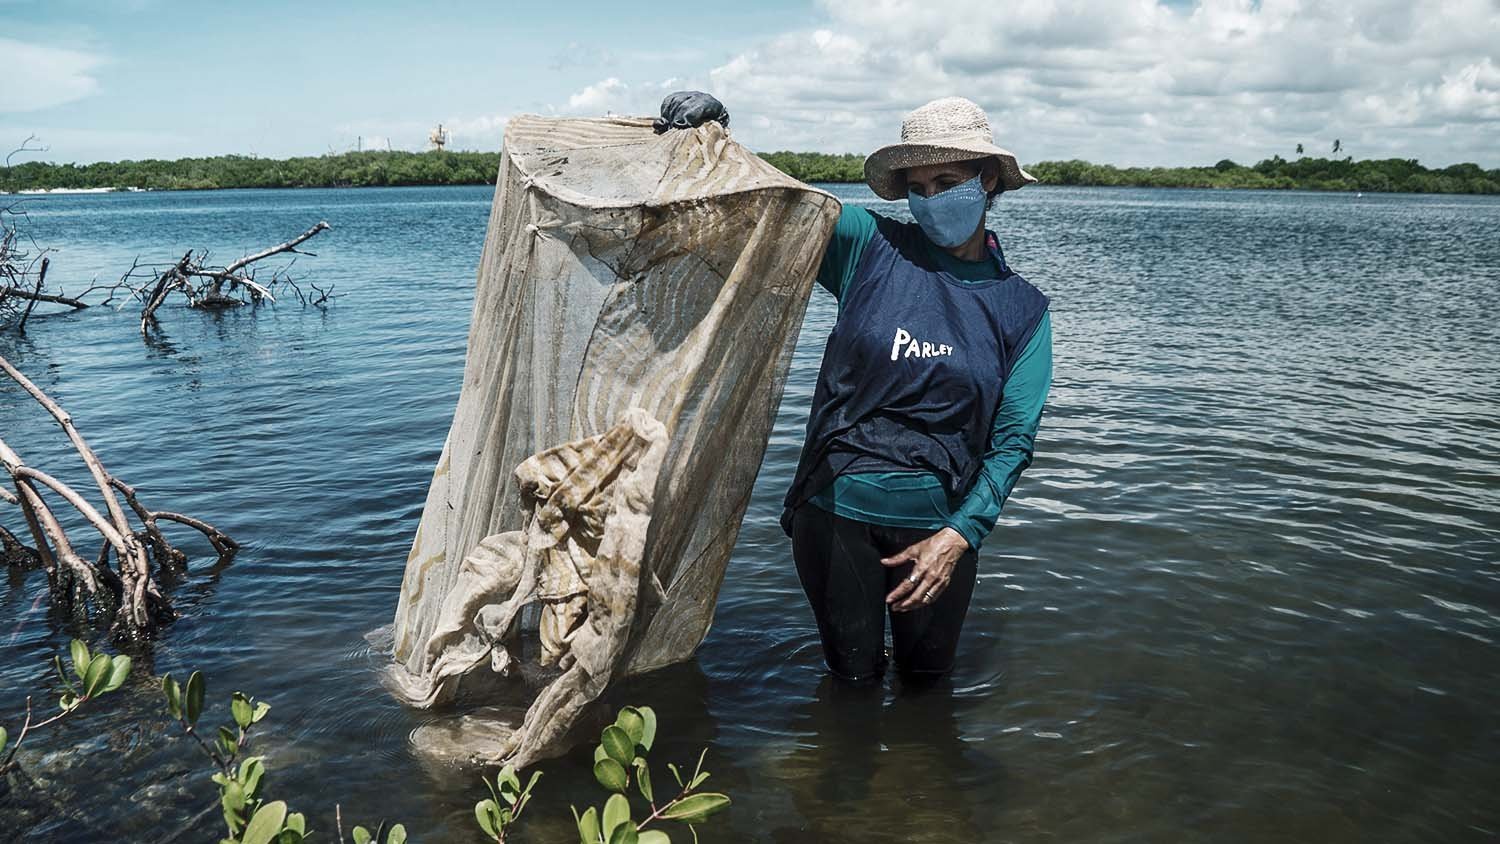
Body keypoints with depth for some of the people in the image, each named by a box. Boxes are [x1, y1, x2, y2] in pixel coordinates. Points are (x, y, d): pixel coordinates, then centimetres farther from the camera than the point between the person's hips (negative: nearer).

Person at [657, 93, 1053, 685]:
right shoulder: (869, 244, -4)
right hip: (836, 509, -1)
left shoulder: (1023, 310, -1)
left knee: (926, 676, 20)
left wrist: (960, 535, -15)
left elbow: (1013, 439, -4)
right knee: (854, 676, 16)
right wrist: (708, 138, -21)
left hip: (938, 525, 1)